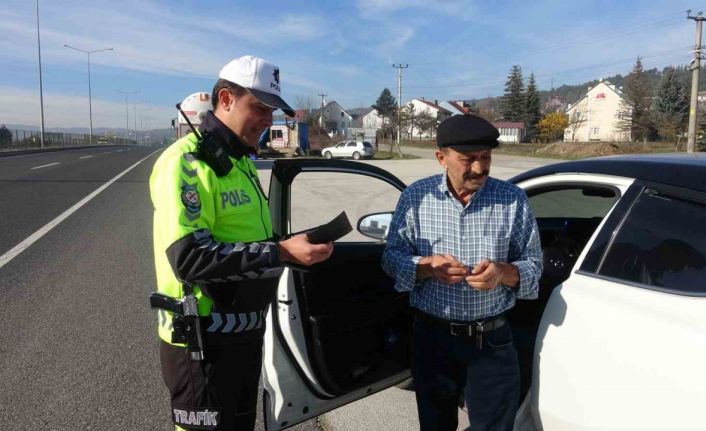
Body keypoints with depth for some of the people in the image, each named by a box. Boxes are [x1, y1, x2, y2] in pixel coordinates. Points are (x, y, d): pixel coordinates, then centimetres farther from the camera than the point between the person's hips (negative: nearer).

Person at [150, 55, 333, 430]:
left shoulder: (240, 161, 12)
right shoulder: (187, 161, -18)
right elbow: (189, 258, -28)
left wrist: (298, 247, 2)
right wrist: (281, 253, -29)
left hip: (245, 332, 9)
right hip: (203, 341, -9)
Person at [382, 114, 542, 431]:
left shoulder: (513, 199, -5)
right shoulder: (416, 196, -5)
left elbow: (533, 265, 1)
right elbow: (391, 257, -2)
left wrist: (503, 272, -21)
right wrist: (426, 266, -22)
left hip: (492, 341, 0)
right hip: (432, 337, 1)